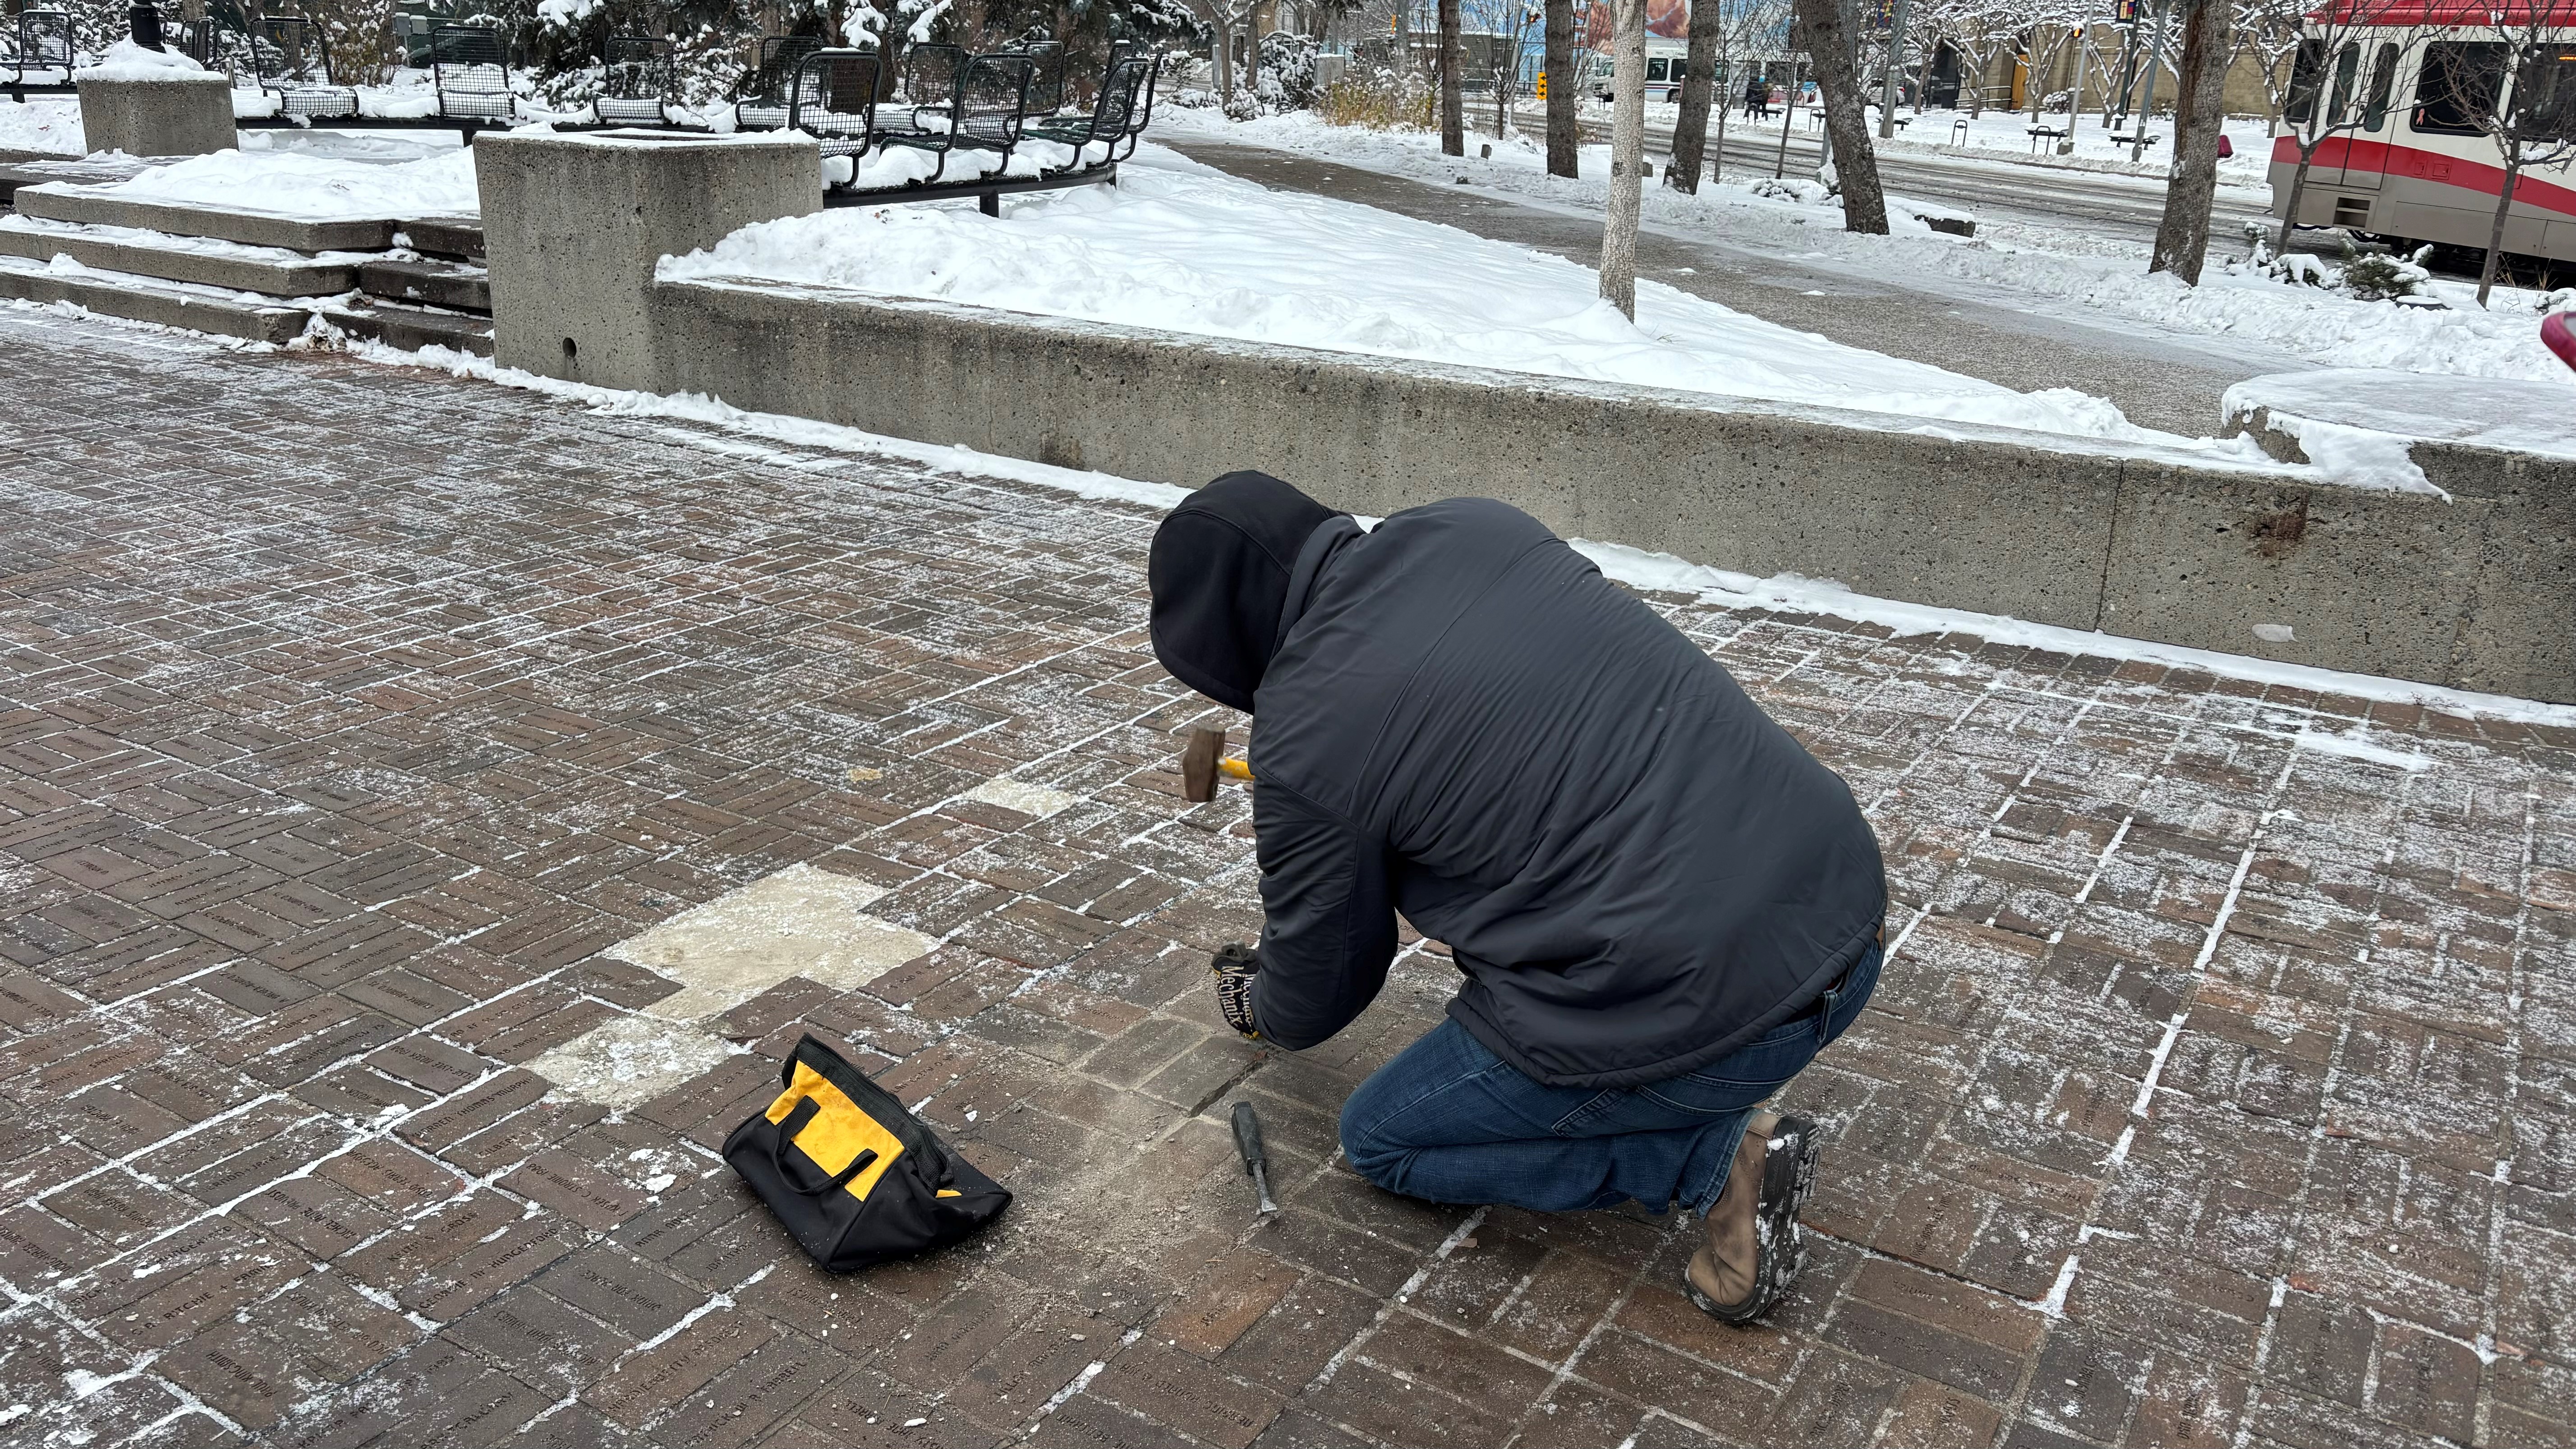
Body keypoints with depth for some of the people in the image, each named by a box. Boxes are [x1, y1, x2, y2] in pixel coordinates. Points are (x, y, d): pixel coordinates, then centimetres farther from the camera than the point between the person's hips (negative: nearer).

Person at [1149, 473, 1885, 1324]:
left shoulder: (1304, 742, -11)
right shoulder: (1472, 524, 7)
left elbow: (1322, 990, 6)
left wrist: (1259, 1010, 31)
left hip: (1709, 1016, -7)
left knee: (1381, 1140, 15)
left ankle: (1713, 1157, 2)